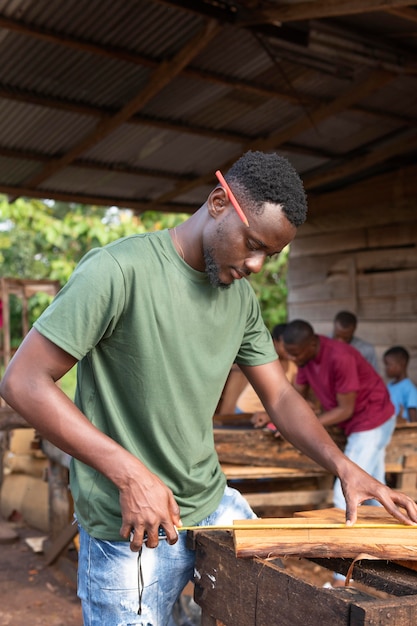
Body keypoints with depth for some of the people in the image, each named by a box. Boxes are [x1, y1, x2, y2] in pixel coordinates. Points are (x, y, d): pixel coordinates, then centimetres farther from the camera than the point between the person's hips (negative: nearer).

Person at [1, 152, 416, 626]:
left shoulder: (242, 297, 3)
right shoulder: (118, 270, -19)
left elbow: (280, 397, 8)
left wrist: (344, 466, -8)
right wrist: (130, 473, -25)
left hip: (215, 505, 7)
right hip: (130, 531, -6)